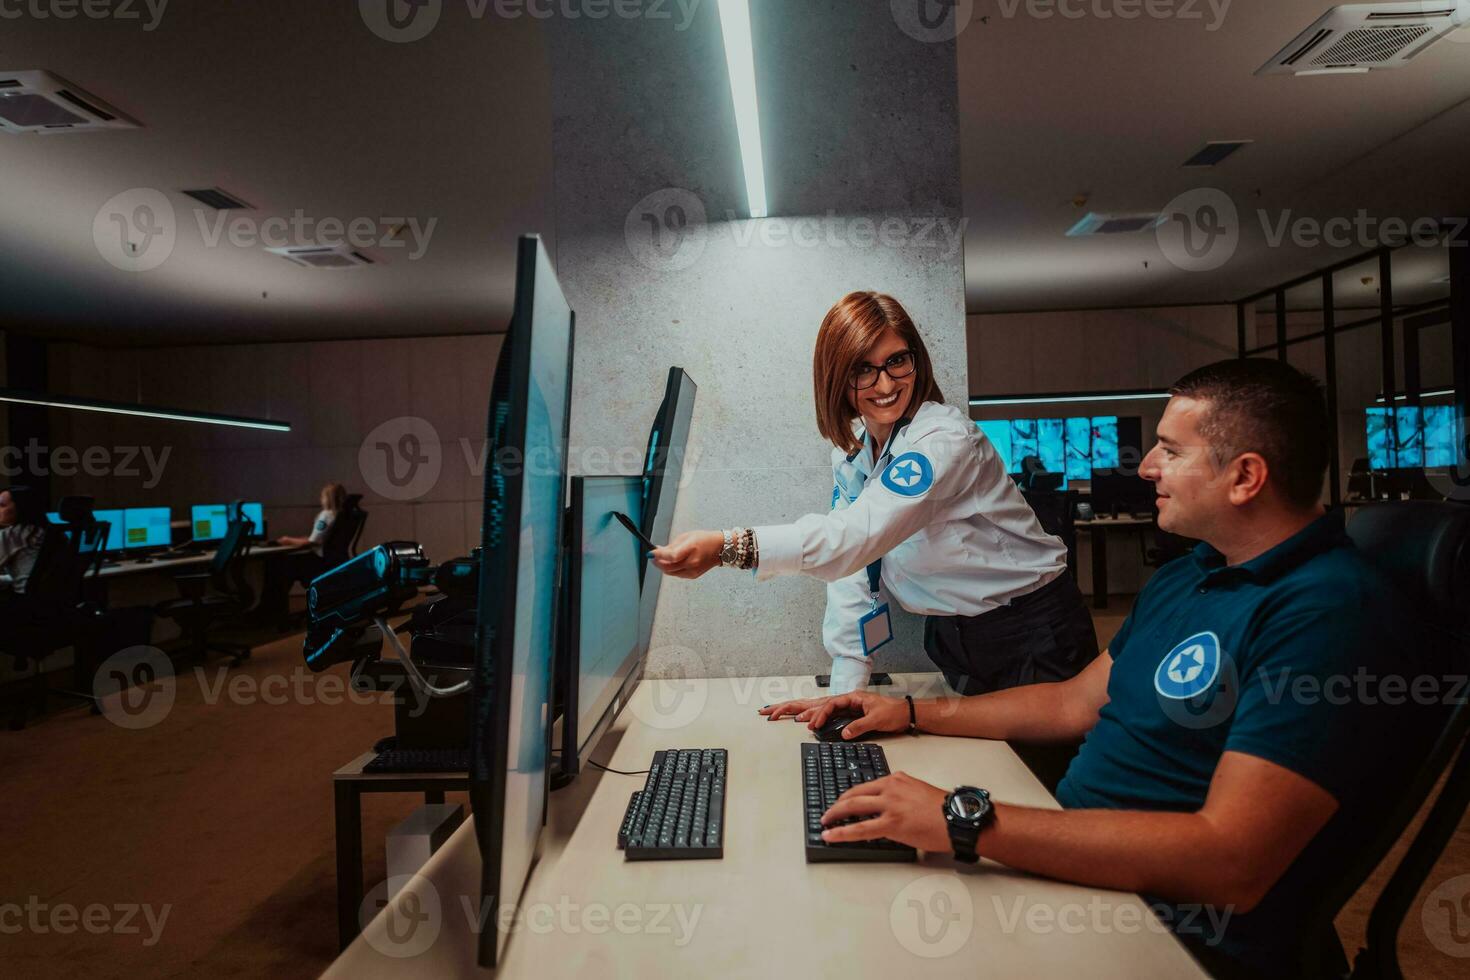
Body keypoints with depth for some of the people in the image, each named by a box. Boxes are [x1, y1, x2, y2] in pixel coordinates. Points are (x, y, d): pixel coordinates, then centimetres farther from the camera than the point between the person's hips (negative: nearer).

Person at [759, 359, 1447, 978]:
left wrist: (967, 822, -32)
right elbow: (1077, 703, 18)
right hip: (1073, 857, 8)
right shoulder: (1182, 577, 11)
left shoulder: (1326, 612, -20)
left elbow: (1231, 862, -28)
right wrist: (911, 714, 13)